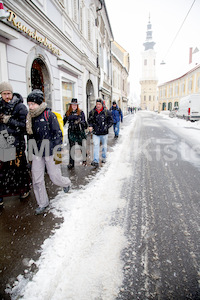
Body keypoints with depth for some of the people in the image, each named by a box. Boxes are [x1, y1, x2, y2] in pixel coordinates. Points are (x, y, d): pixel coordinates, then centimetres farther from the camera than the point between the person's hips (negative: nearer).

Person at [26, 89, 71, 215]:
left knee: (55, 177, 2)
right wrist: (30, 151, 19)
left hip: (50, 152, -5)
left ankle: (66, 182, 38)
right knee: (37, 180, 6)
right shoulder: (31, 117, 8)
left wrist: (57, 152, -14)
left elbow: (58, 134, -11)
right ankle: (43, 203, 24)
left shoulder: (49, 115, -10)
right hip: (37, 153, 6)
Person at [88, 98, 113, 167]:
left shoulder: (107, 112, -4)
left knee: (104, 146, 15)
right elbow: (89, 120, 12)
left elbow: (110, 121, 1)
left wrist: (106, 127, -13)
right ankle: (96, 161, -9)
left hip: (104, 133, 0)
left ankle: (104, 158, 35)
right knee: (96, 146, -8)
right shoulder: (92, 112, 1)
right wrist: (90, 126, -7)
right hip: (96, 133, 0)